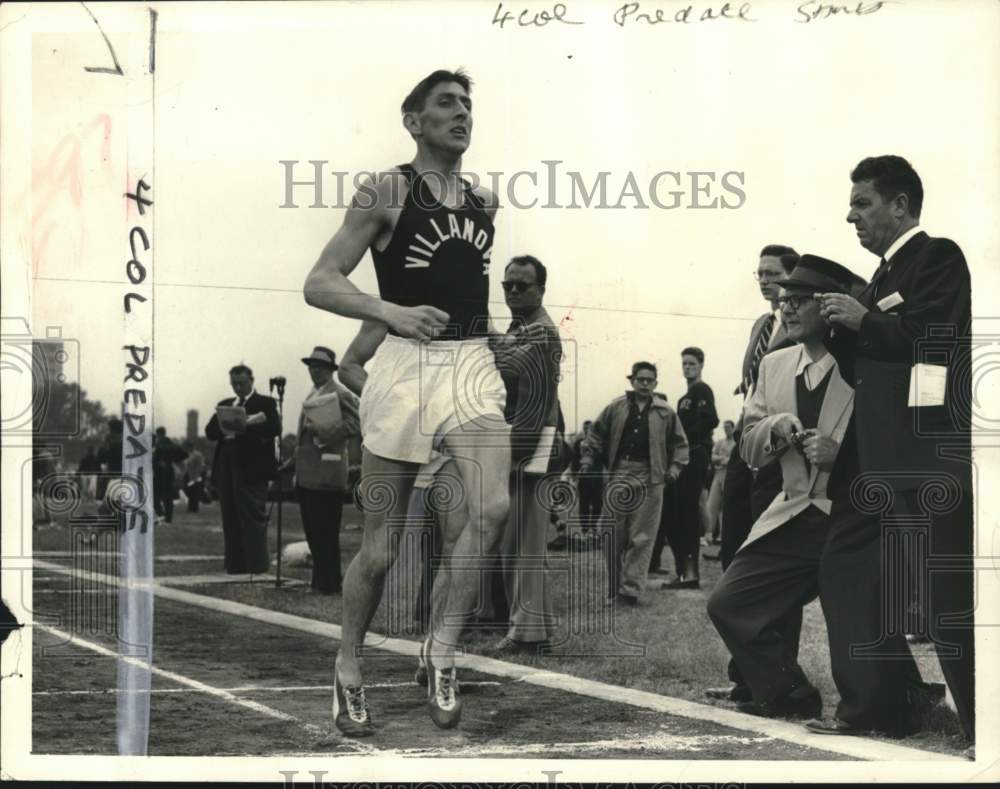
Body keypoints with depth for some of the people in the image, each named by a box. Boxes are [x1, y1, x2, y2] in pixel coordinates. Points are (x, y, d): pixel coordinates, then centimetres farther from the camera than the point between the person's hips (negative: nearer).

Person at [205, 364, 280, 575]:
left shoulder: (265, 403, 4)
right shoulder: (224, 405, 21)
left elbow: (274, 428, -12)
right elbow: (210, 431, 11)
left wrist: (243, 428, -18)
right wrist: (224, 429, -11)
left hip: (252, 468, -6)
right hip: (226, 465, 6)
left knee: (253, 517, -7)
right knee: (230, 519, 6)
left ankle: (257, 565, -5)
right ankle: (235, 566, 9)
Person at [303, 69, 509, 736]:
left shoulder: (486, 201, 13)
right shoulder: (386, 192, -3)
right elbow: (319, 284, -7)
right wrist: (391, 311, -21)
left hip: (474, 364, 4)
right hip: (406, 364, -4)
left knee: (494, 508, -21)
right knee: (381, 547, 3)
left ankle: (442, 649, -4)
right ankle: (349, 667, 26)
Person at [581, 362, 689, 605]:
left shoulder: (665, 413, 5)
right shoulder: (616, 407, 6)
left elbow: (680, 444, 11)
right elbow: (596, 434, 12)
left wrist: (674, 469, 0)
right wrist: (588, 459, 4)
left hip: (649, 478, -1)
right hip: (619, 475, 1)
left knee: (641, 538, -3)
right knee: (614, 536, 4)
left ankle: (630, 589, 0)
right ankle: (613, 588, 14)